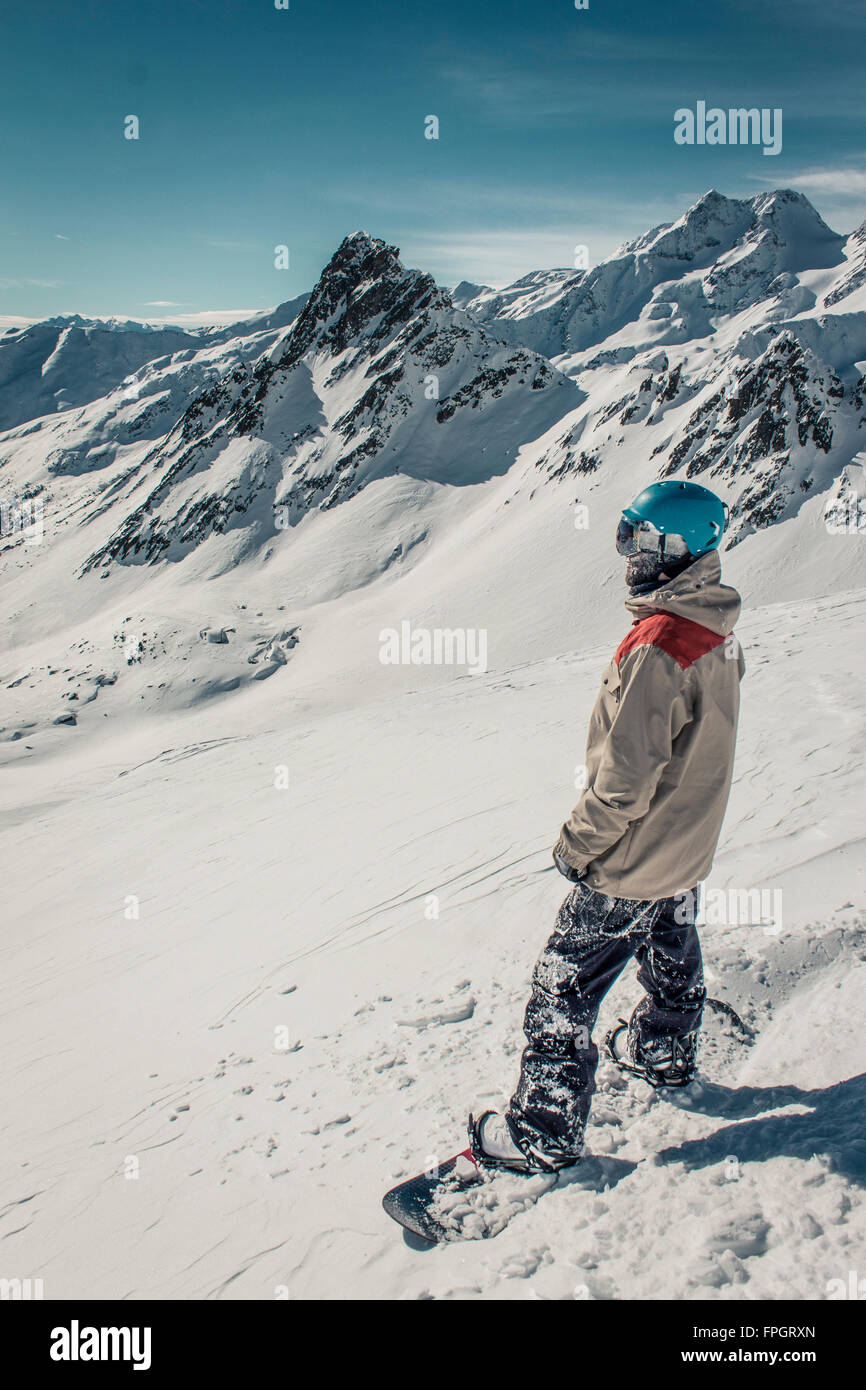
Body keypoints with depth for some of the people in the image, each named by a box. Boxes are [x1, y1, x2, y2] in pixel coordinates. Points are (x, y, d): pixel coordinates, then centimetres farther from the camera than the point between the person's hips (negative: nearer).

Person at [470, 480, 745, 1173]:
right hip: (688, 848, 9)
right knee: (672, 957, 29)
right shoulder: (718, 633, -2)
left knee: (562, 991, 4)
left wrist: (577, 845, -14)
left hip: (630, 858, -9)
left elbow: (625, 778, -28)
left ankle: (544, 1134, 16)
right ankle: (664, 1055, 52)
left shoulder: (656, 647, -30)